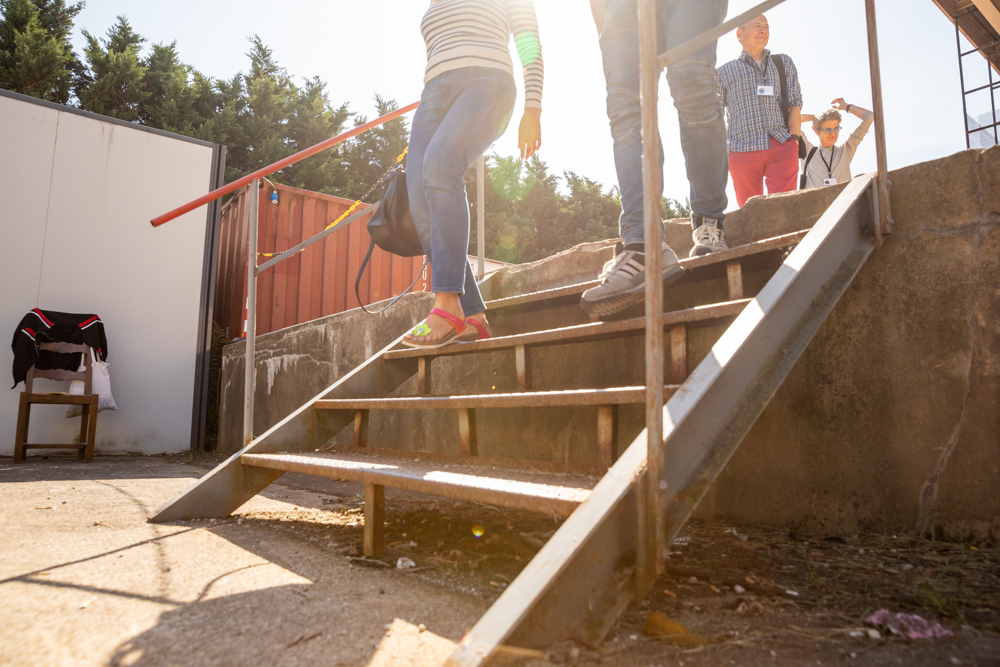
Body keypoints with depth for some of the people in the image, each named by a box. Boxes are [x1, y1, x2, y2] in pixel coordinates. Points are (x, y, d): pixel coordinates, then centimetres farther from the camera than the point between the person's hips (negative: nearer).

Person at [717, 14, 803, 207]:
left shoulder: (784, 63, 20)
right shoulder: (725, 72, 14)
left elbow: (795, 104, 12)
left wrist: (793, 142, 0)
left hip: (781, 149, 1)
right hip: (742, 152, -1)